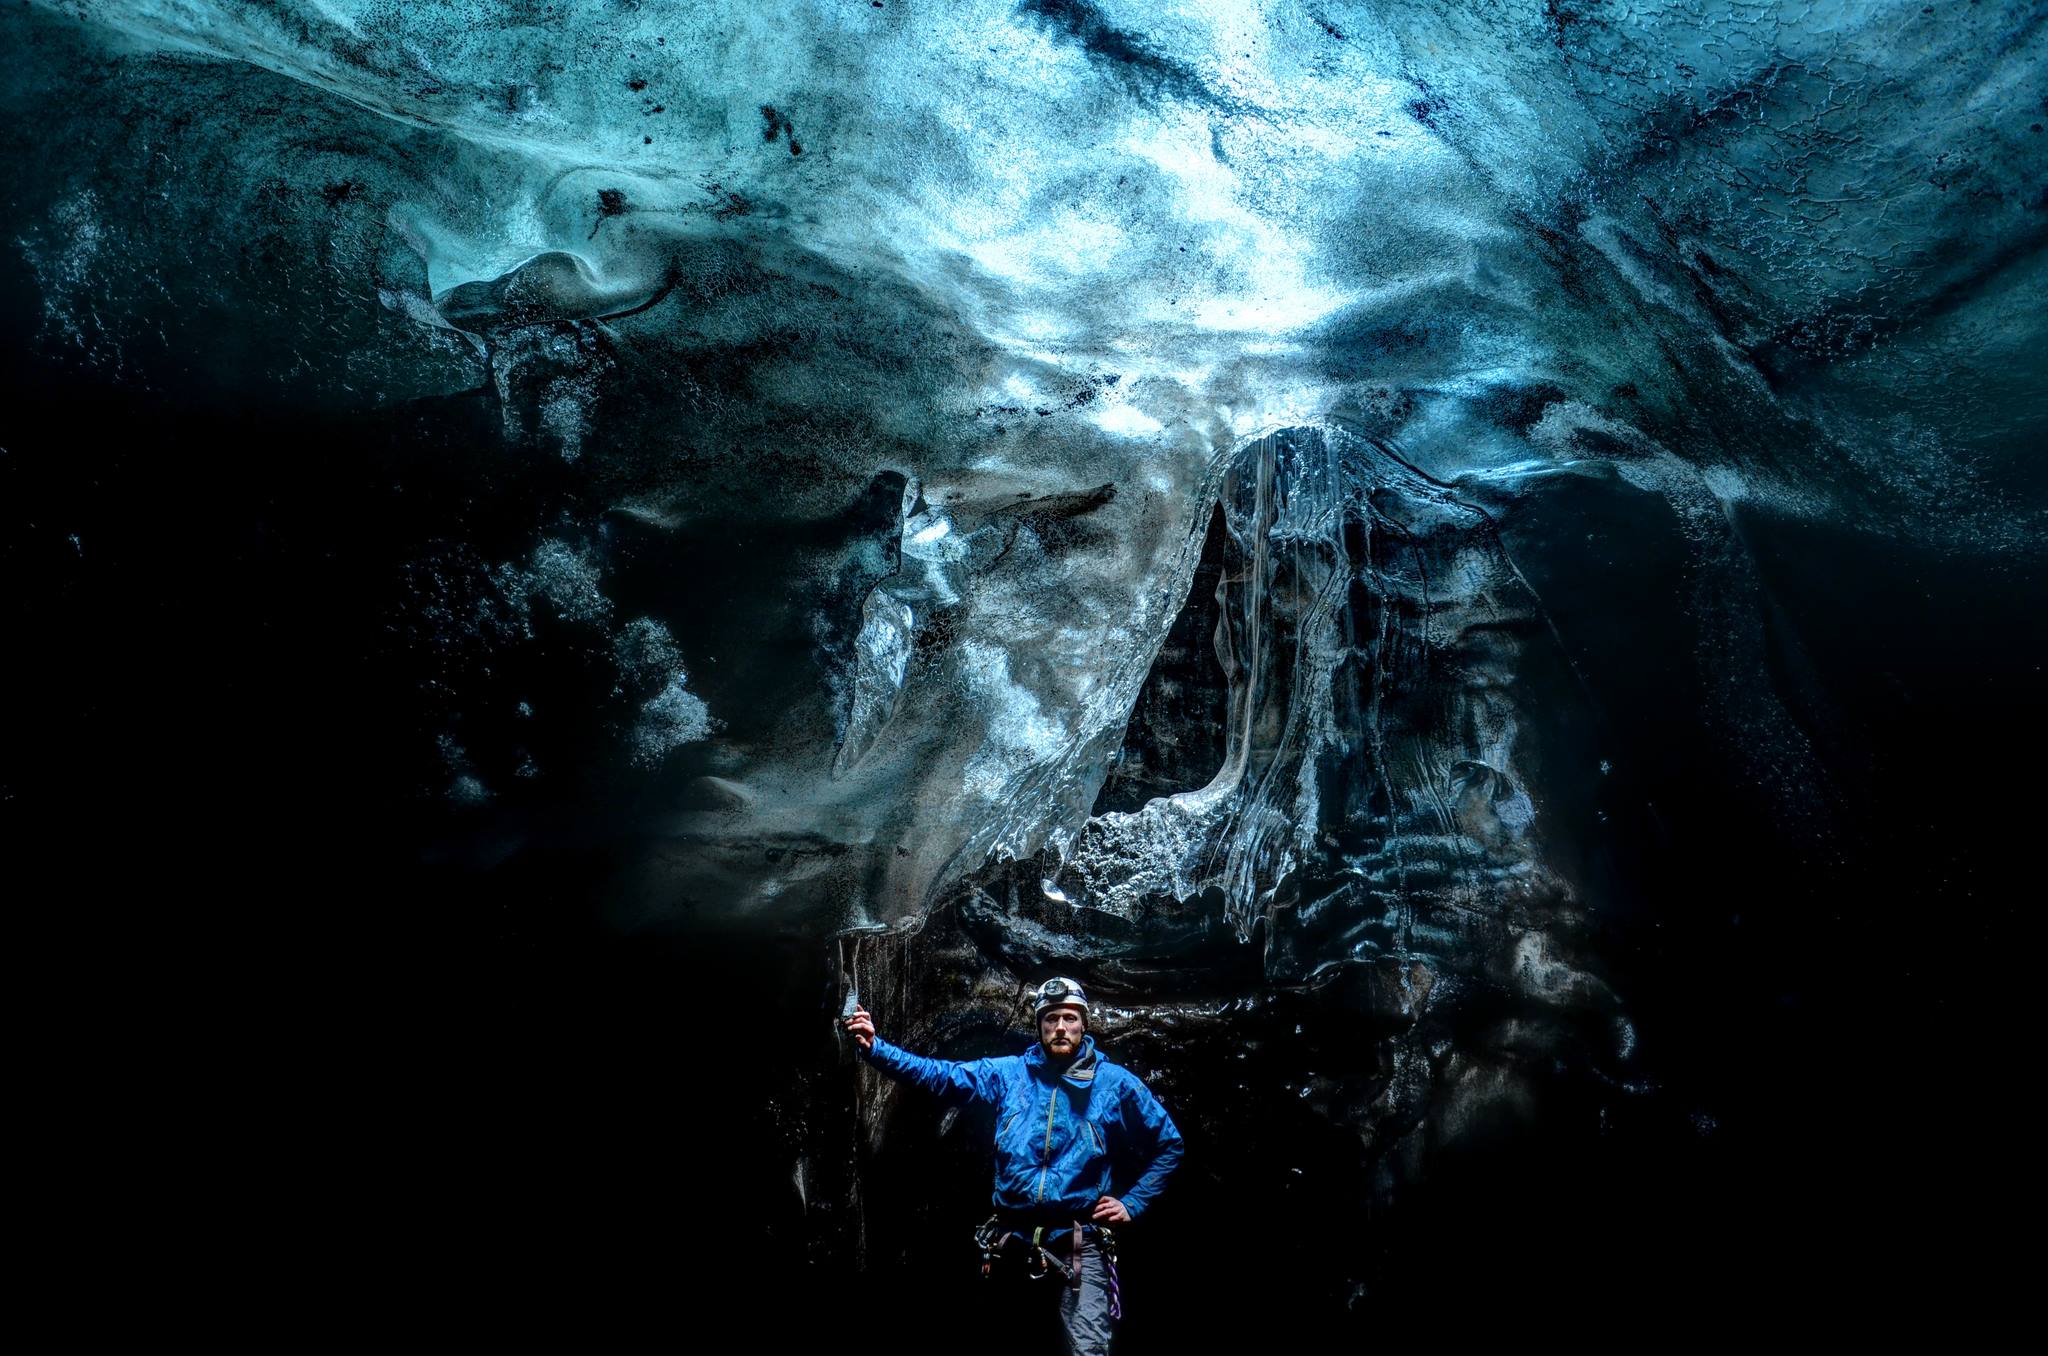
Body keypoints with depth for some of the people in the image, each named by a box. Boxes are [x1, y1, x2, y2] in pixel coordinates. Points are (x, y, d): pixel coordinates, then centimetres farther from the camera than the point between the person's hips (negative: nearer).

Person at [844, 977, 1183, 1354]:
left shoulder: (1116, 1083, 0)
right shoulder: (1009, 1072, 4)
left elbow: (1168, 1145, 8)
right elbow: (941, 1075, -3)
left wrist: (1133, 1203, 1)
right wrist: (874, 1048, -15)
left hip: (1079, 1244, -3)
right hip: (1013, 1237, 3)